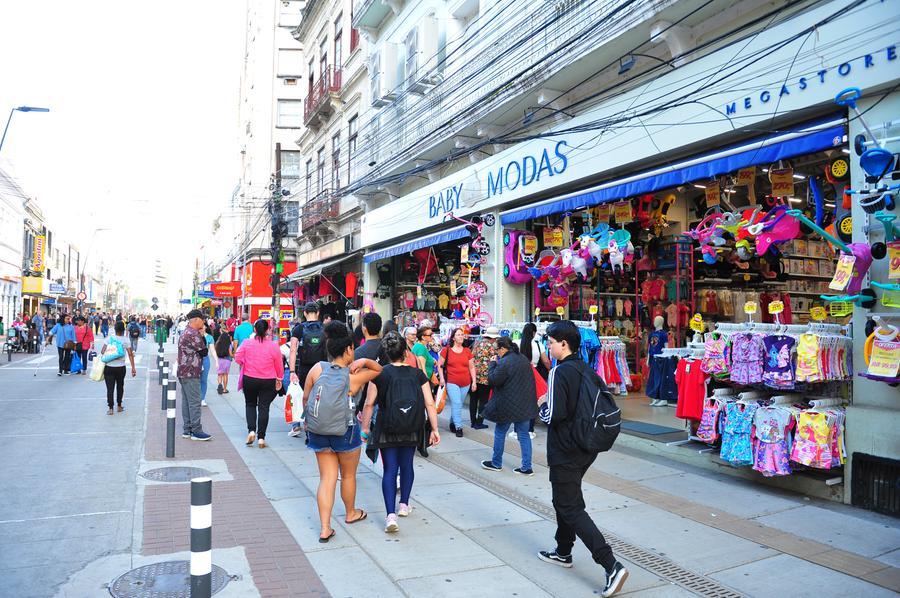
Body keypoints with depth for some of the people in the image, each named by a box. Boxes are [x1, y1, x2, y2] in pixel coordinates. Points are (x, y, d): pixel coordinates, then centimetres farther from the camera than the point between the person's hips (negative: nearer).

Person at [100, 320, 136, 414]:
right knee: (120, 386, 18)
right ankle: (119, 406, 24)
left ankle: (110, 408, -4)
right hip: (121, 367, 1)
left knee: (110, 388, 1)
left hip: (109, 367, -1)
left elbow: (102, 352, -7)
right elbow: (130, 354, -6)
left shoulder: (109, 339, -2)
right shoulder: (125, 340, -3)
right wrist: (133, 367, -4)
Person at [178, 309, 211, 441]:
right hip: (191, 374, -10)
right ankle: (196, 431, -3)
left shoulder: (186, 332, 16)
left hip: (183, 373, 10)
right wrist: (203, 336, -3)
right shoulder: (193, 334, -17)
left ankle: (187, 430, 18)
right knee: (194, 402, -6)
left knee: (186, 402, 13)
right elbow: (204, 351, -13)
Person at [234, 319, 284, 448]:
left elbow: (237, 358, -3)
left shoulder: (246, 343, -7)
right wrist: (279, 379, 13)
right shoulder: (273, 346, -9)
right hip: (268, 381, -1)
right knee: (264, 407, 5)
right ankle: (261, 437, 6)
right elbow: (279, 365, -2)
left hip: (249, 379, 1)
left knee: (250, 404, 19)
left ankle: (251, 430, 2)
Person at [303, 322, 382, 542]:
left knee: (327, 478, 10)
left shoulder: (317, 369, -5)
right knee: (348, 475, 20)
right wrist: (365, 361, -12)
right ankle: (351, 513, 41)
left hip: (317, 431, 3)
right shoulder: (354, 376, -9)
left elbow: (305, 398, 1)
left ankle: (325, 528, 6)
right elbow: (379, 369, 6)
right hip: (345, 431, -3)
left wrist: (309, 420, 16)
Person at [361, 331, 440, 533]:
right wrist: (434, 429, 0)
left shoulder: (380, 374, -8)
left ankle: (391, 515, -7)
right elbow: (430, 404, -7)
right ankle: (404, 505, 33)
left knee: (390, 469, 4)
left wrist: (365, 428, 5)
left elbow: (369, 404, -6)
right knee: (407, 465, 20)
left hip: (386, 431, -2)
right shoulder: (418, 374, -5)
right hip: (411, 432, 2)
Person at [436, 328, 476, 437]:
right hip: (451, 382, -4)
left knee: (459, 405, 11)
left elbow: (472, 367, 13)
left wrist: (474, 381, 8)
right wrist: (441, 378, -5)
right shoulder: (446, 350, -1)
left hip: (465, 383, 4)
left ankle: (452, 423, 30)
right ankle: (458, 427, -3)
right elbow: (439, 365, 4)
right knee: (456, 404, -11)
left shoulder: (467, 351, 8)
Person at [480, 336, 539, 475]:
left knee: (500, 432, 11)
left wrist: (493, 364, -3)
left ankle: (496, 463, 23)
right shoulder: (523, 359, 7)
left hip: (508, 406, -7)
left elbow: (493, 380, -14)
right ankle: (526, 467, 11)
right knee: (524, 434, 10)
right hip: (524, 404, 7)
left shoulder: (504, 362, -20)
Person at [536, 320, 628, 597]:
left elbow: (554, 415, -25)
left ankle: (612, 566, -9)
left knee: (571, 508, -2)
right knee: (564, 499, 24)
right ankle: (563, 552, 38)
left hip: (565, 452, -8)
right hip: (586, 449, 9)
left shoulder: (560, 372, -19)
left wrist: (542, 407, -5)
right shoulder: (587, 370, 5)